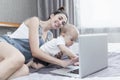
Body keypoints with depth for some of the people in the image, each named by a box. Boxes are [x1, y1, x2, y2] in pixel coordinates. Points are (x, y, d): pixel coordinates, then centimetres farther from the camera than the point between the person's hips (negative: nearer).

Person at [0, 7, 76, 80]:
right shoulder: (35, 20, -5)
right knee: (19, 58, -43)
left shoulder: (50, 35, 16)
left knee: (24, 70, -34)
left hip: (16, 61, 6)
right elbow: (35, 51, -16)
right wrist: (62, 63, -16)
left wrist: (71, 60, 3)